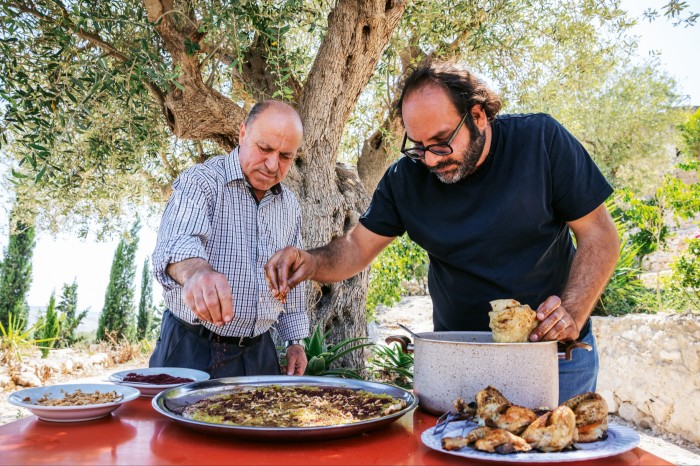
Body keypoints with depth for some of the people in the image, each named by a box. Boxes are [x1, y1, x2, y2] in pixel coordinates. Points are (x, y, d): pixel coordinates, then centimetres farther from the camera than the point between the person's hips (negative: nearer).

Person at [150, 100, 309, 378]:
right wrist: (195, 271, -54)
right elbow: (177, 242, -32)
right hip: (193, 352, -5)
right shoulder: (200, 182, -12)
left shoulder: (289, 205, 7)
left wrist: (295, 340, 12)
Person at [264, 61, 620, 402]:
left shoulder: (541, 140, -13)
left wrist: (572, 315, -23)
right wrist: (313, 262, -23)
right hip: (457, 355, 1)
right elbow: (357, 247, -1)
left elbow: (599, 235, -9)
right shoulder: (406, 178, -7)